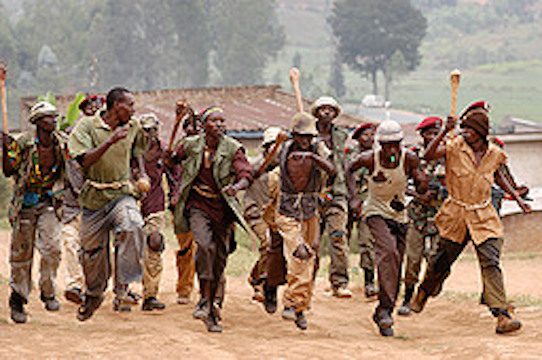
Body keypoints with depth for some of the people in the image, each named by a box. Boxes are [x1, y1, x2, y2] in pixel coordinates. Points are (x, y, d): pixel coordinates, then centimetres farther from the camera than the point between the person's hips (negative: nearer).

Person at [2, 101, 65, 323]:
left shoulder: (60, 144, 0)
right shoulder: (23, 143, -10)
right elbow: (8, 171, -7)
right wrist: (7, 149, -21)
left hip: (48, 203, 2)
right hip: (25, 203, -2)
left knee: (51, 247, -16)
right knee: (21, 254, 4)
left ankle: (48, 292, 3)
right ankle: (17, 299, 19)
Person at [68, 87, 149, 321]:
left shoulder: (134, 127, 6)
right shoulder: (87, 126, -8)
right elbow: (85, 161, -20)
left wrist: (142, 173, 10)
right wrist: (111, 140, -29)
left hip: (122, 193, 1)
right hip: (94, 196, -1)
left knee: (132, 227, -30)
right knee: (92, 250, 8)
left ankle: (122, 288, -25)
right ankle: (94, 295, 36)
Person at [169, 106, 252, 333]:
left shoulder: (233, 148, -8)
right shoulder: (191, 145, -4)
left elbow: (246, 175, -20)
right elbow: (172, 160, 17)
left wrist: (235, 187, -39)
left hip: (223, 208, 1)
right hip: (197, 205, -1)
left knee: (219, 258, 6)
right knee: (205, 246, -26)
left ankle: (211, 310, 22)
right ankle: (205, 299, -22)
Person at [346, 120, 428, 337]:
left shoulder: (409, 159, -13)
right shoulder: (370, 159, -16)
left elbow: (421, 188, -2)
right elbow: (349, 169, 4)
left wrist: (422, 183, -27)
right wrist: (354, 198, -5)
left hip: (399, 215, 4)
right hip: (376, 211, -3)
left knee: (396, 268, 4)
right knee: (388, 251, -29)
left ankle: (382, 314, 19)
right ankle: (385, 307, -30)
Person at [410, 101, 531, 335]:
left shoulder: (494, 154, 2)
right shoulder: (455, 146, -8)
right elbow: (429, 156, -23)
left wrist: (517, 198, 15)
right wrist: (445, 131, -31)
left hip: (483, 218, 1)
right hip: (456, 215, -1)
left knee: (491, 263, -12)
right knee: (443, 260, 12)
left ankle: (502, 315, -18)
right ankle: (423, 292, 42)